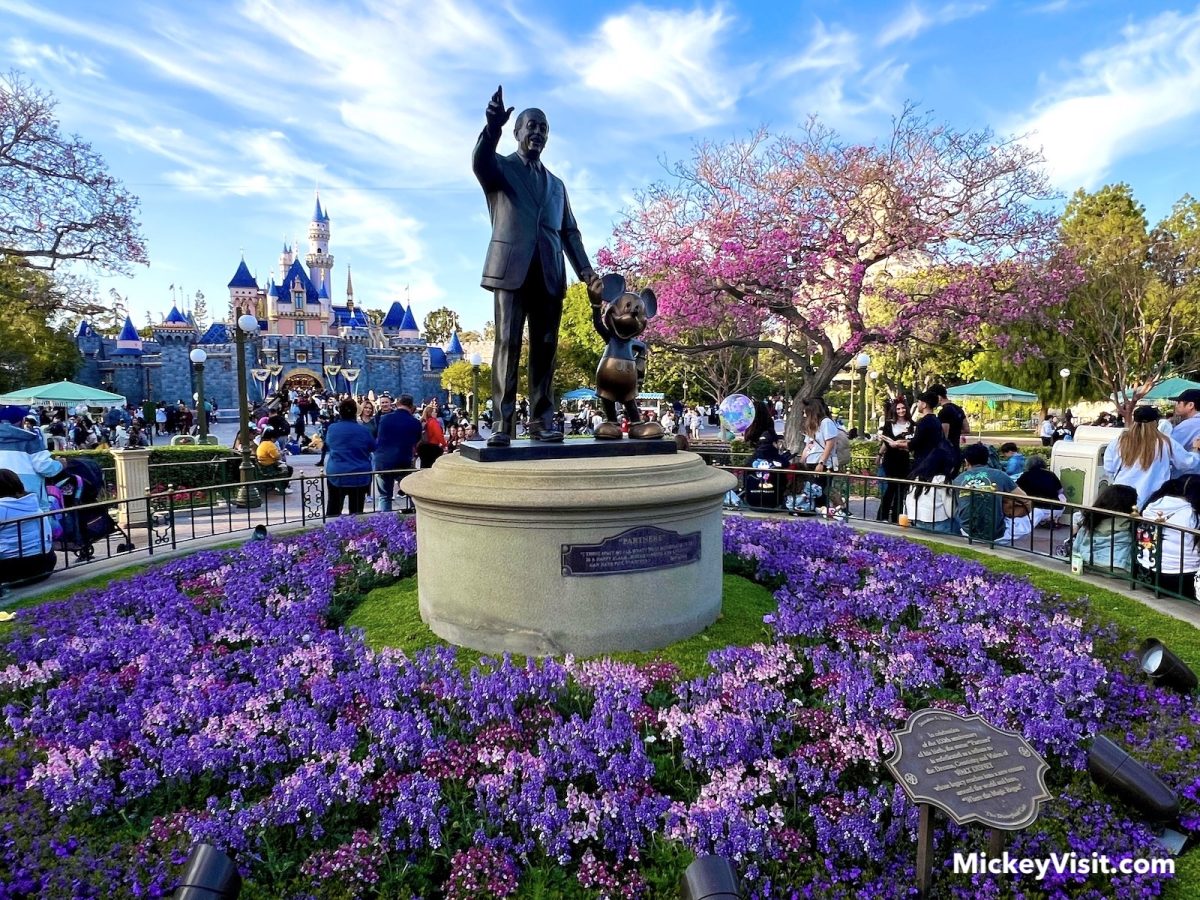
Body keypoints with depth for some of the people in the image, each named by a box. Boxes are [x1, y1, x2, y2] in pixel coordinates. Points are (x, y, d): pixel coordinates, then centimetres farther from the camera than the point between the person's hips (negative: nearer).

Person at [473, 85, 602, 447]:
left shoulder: (556, 184, 27)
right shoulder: (499, 168, 14)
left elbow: (570, 232, 20)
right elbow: (479, 162, -11)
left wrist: (587, 271, 4)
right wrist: (493, 126, -32)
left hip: (550, 273, 4)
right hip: (512, 268, -4)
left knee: (545, 346, -1)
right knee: (508, 343, -10)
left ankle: (542, 420, 1)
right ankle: (503, 422, -12)